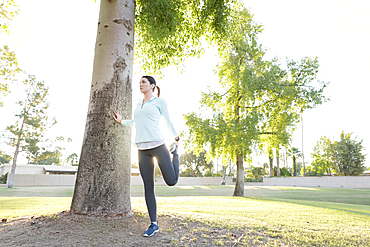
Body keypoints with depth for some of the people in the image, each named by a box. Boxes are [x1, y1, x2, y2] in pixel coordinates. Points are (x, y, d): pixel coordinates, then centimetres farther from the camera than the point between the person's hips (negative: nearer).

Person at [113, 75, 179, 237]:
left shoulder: (160, 101, 5)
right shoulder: (139, 104, 20)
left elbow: (168, 122, 12)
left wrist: (176, 138, 15)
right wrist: (122, 121, 34)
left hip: (157, 145, -4)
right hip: (142, 149, 5)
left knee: (171, 181, -4)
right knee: (148, 187, 2)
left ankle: (174, 152, 26)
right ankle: (154, 224, 12)